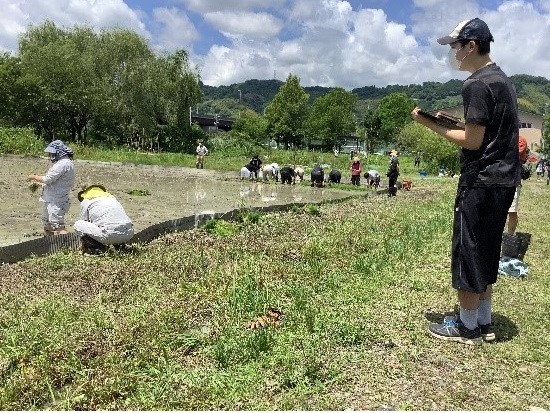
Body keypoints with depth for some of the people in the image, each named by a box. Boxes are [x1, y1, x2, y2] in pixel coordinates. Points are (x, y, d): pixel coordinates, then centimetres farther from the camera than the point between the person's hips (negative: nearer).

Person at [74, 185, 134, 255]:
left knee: (77, 224, 11)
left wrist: (83, 246, 40)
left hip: (110, 235, -6)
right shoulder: (111, 197, 32)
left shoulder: (86, 201, 18)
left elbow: (84, 223, 25)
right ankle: (119, 245, 17)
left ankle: (97, 247, 0)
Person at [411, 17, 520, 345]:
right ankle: (484, 323, 24)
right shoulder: (502, 79, 16)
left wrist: (432, 124, -10)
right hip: (503, 179, 10)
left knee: (468, 253, 0)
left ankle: (468, 327, 12)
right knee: (486, 253, 15)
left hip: (482, 182, -10)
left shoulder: (477, 85, -15)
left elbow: (473, 141, -18)